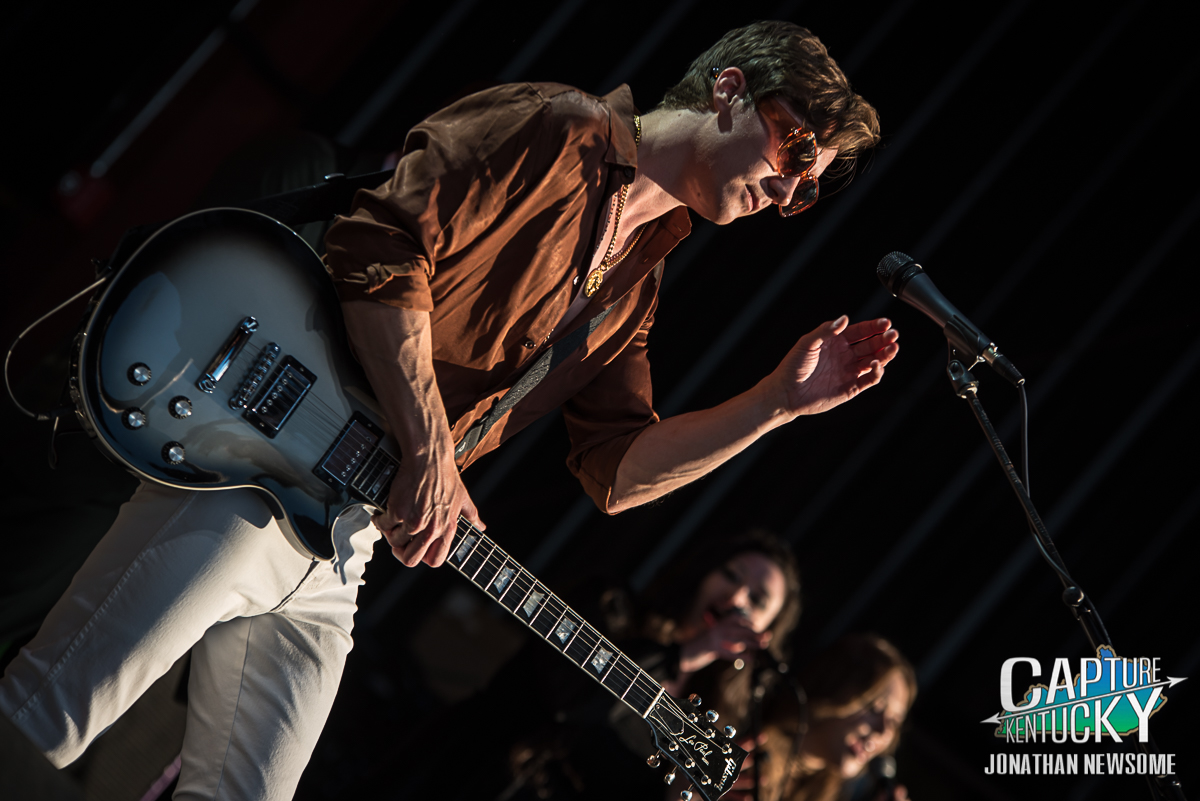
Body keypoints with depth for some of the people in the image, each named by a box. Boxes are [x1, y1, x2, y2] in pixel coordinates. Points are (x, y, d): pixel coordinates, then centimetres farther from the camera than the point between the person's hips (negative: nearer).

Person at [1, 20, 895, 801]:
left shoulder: (632, 285, 21)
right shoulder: (559, 134, -5)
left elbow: (616, 470, 19)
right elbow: (383, 248, -17)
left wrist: (781, 402, 11)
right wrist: (430, 451, -18)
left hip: (345, 540, 9)